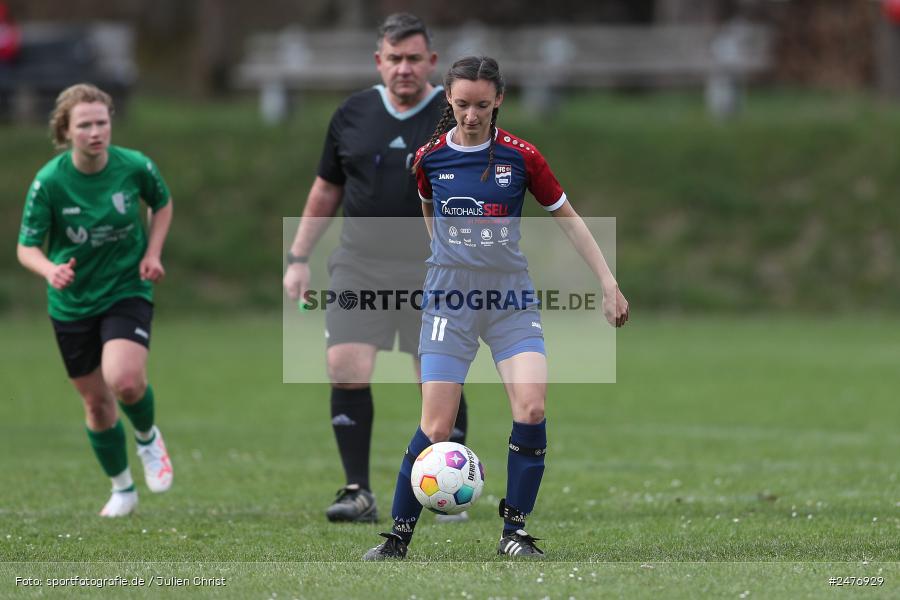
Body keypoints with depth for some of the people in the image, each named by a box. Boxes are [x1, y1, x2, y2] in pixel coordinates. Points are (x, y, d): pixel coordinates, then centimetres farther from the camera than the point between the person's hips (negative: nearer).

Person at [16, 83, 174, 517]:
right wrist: (50, 270, -34)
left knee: (124, 381, -25)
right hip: (72, 303, 1)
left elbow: (162, 203, 10)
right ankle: (122, 489, 34)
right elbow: (26, 247, -13)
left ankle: (148, 437, 9)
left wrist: (153, 252, -4)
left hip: (127, 291, -1)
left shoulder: (135, 167, -13)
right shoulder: (49, 181, -17)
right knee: (96, 403, 10)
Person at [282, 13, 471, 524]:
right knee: (346, 368, -12)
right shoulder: (354, 114, 7)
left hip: (432, 270, -2)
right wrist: (299, 257, 13)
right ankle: (359, 492, -5)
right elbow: (326, 190, 17)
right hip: (360, 265, 3)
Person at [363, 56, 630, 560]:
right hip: (449, 300, 0)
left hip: (512, 299, 0)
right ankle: (398, 537, 7)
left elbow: (567, 216, 5)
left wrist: (608, 281, 4)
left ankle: (515, 532, -4)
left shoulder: (521, 156, -5)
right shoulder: (429, 158, -3)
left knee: (532, 408, -18)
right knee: (437, 427, -8)